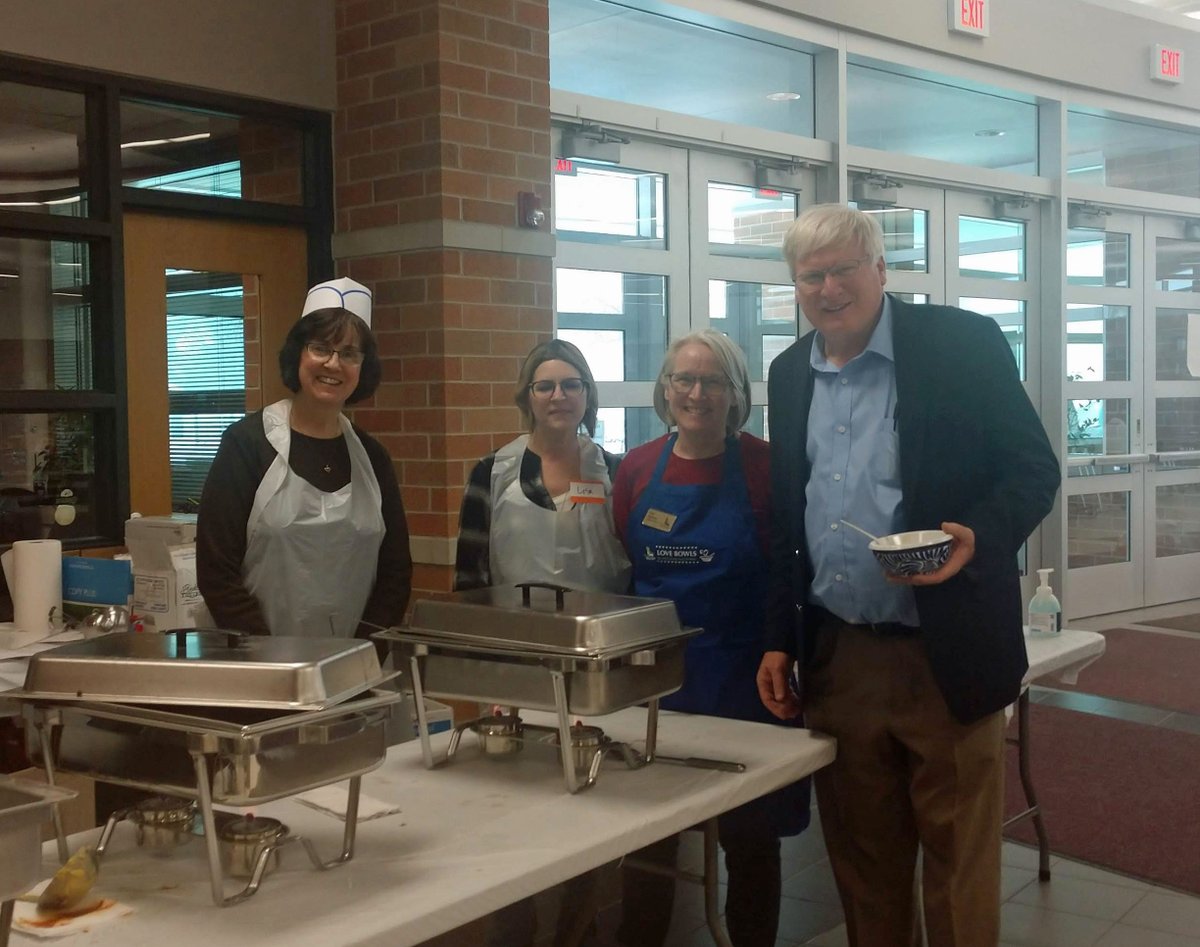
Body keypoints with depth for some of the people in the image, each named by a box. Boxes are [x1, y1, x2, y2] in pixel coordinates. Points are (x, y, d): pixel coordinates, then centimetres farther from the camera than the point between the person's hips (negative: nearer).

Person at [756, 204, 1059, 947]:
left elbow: (1035, 469, -6)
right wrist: (779, 638, 10)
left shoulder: (964, 344, -7)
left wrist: (975, 537, -25)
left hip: (946, 655, -4)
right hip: (836, 656, 5)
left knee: (959, 864, 7)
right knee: (862, 864, 15)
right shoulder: (790, 374, 8)